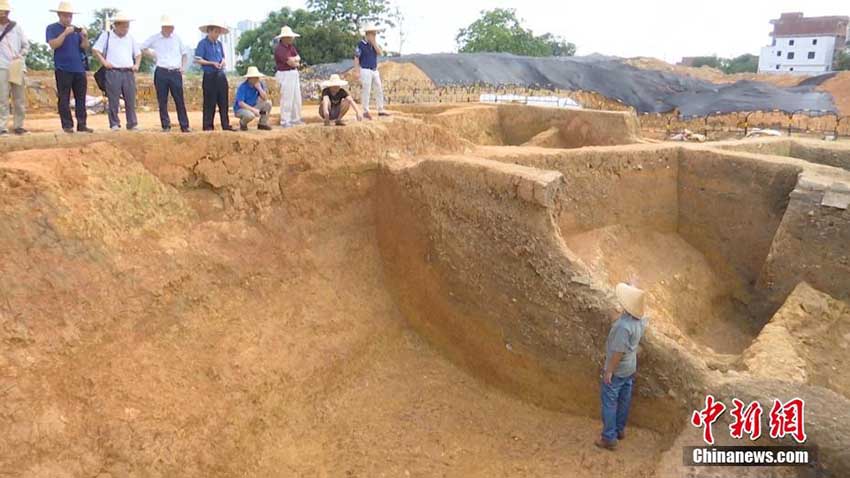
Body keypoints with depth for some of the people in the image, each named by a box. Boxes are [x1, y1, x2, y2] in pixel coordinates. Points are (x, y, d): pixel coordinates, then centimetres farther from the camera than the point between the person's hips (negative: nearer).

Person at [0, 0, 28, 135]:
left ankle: (18, 125, 13)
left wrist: (20, 56, -2)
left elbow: (26, 45, 14)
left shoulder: (16, 27, 11)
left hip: (17, 67, 2)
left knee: (20, 98, 4)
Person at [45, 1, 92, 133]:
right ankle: (67, 125, -2)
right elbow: (53, 45, -12)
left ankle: (82, 124, 7)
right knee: (64, 99, -3)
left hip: (79, 69, 4)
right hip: (63, 69, -4)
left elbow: (85, 47, 7)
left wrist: (85, 37, -12)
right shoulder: (52, 28, 3)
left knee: (81, 98, 4)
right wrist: (65, 33, -19)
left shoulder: (76, 29, 15)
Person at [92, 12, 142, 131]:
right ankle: (114, 124, 2)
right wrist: (104, 62, -6)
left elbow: (138, 53, 24)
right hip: (113, 72, -3)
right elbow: (96, 50, 3)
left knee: (131, 100, 2)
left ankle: (132, 124, 7)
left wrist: (137, 65, 10)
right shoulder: (106, 35, 4)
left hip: (129, 72, 3)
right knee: (114, 100, -3)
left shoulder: (130, 37, 16)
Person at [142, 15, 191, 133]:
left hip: (176, 73, 1)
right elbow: (143, 48, 14)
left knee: (180, 100, -1)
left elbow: (183, 52, 20)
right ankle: (166, 126, 7)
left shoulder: (177, 38, 9)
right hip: (161, 72, -1)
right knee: (162, 101, 1)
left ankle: (184, 126, 2)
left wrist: (182, 66, 8)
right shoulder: (155, 38, 4)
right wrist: (153, 55, 3)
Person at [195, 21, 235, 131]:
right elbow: (198, 60, -9)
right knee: (210, 103, -3)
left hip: (221, 75, 6)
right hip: (209, 76, -6)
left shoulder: (219, 44, 14)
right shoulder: (203, 43, -5)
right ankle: (208, 126, 5)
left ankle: (226, 125, 10)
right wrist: (212, 63, -15)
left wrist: (223, 62, 0)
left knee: (224, 101, 5)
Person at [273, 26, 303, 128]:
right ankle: (285, 121, -4)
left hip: (294, 74, 9)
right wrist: (296, 63, -1)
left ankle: (295, 119, 22)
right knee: (287, 99, -9)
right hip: (285, 74, -9)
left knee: (296, 98, 13)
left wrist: (292, 59, -15)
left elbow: (298, 58, 3)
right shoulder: (279, 48, -15)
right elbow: (290, 63, -19)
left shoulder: (291, 46, 13)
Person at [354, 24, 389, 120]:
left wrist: (374, 43, -9)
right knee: (366, 92, -5)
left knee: (379, 90, 7)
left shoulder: (375, 44, 10)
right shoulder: (361, 44, -9)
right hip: (365, 71, -7)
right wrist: (356, 71, -15)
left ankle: (381, 110, 14)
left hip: (375, 70, 7)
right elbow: (356, 58, -9)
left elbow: (380, 53, -4)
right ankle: (366, 112, 3)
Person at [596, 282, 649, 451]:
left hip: (617, 370, -8)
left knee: (609, 402, 6)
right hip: (630, 367, 8)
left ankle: (609, 438, 16)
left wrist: (609, 371, -17)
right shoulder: (640, 319, -9)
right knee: (624, 399, 21)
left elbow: (618, 352, -26)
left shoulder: (624, 326, -34)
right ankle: (620, 429, 38)